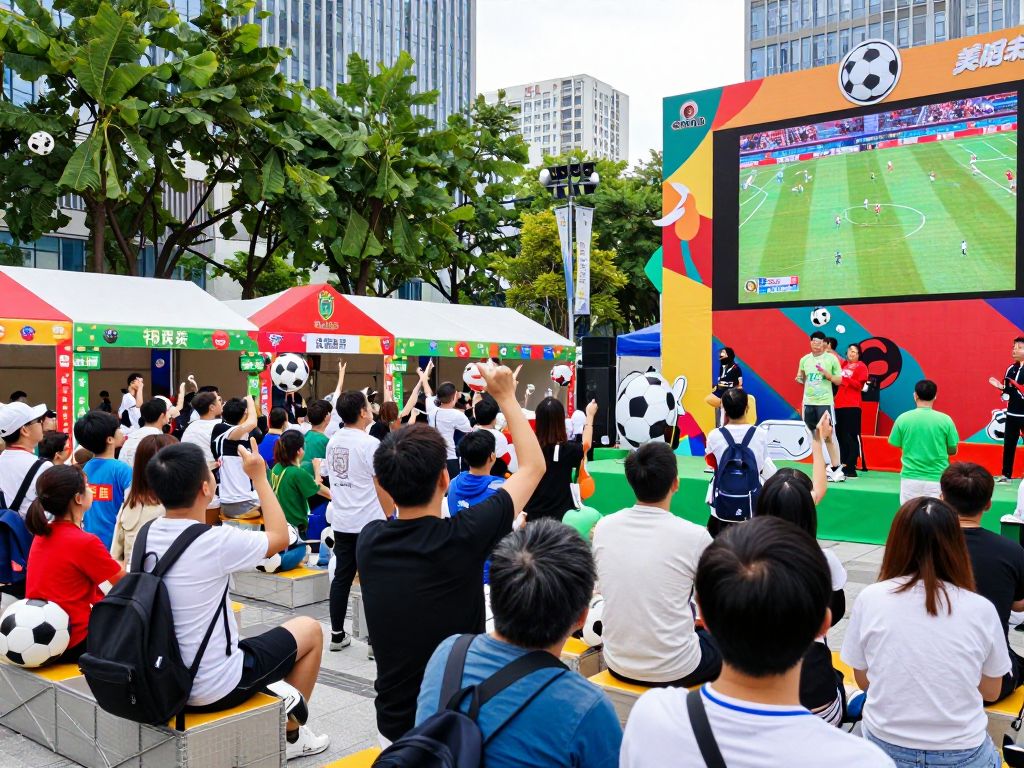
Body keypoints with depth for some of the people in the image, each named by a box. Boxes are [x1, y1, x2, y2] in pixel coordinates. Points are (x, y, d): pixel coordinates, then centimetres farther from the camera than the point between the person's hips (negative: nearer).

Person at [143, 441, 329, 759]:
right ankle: (290, 734, 25)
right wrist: (259, 477, -3)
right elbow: (280, 537, -8)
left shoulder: (147, 534, -7)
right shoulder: (216, 541, -26)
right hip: (212, 689, -7)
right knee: (310, 629, 13)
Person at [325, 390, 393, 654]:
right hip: (369, 523, -6)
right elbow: (381, 486, -13)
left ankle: (337, 635, 19)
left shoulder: (333, 442, 6)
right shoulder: (369, 443, -15)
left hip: (341, 522, 7)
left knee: (342, 577, 12)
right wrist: (389, 516, -2)